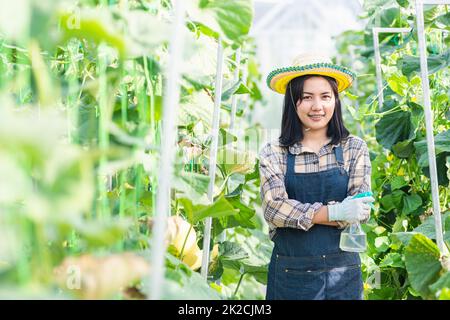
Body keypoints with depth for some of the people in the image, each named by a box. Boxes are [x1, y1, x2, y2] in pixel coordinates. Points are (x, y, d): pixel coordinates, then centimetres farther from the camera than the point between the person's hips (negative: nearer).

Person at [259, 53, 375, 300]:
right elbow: (273, 209, -12)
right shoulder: (273, 154, 0)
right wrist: (334, 212, -20)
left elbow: (360, 212, -8)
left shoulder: (354, 148, 1)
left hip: (342, 273, 0)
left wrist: (296, 212, -15)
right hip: (290, 275, 0)